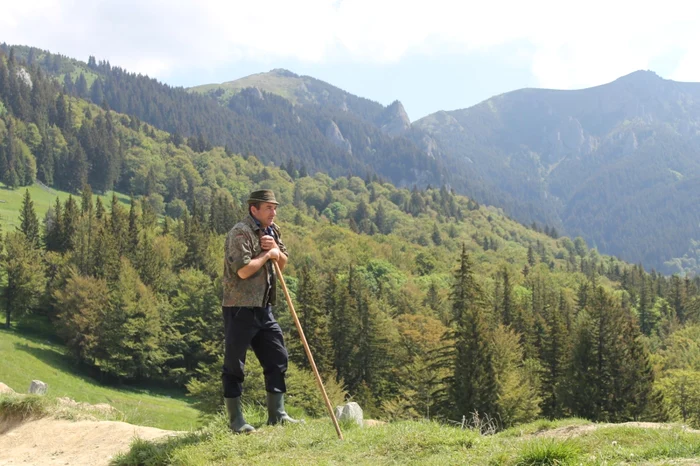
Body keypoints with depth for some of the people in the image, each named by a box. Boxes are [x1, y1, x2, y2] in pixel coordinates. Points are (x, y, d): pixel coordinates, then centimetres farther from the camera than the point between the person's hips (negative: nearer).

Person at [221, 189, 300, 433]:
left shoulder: (272, 230, 12)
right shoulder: (240, 233, -15)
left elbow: (283, 264, 16)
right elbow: (243, 270, -25)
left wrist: (276, 249, -4)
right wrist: (267, 254, -12)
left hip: (263, 308, 9)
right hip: (240, 308, -9)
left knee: (277, 358, 10)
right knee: (234, 365, -1)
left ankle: (277, 414, 20)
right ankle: (236, 420, 7)